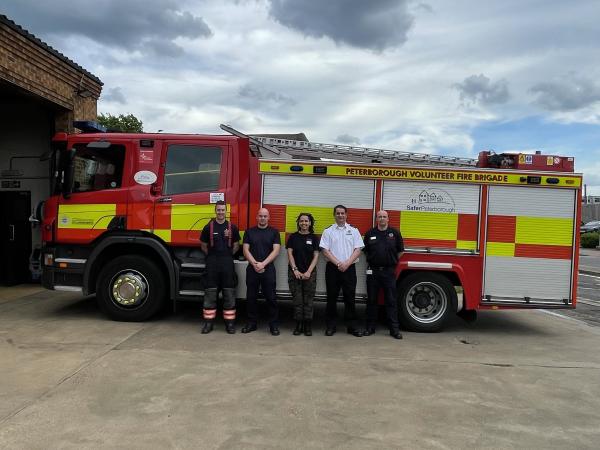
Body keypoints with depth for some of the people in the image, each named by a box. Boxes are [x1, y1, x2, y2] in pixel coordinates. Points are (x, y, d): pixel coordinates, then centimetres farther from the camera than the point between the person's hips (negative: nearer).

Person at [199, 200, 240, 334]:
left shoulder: (232, 227, 4)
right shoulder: (209, 227, 1)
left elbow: (236, 246, 13)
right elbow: (203, 245, 10)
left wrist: (227, 255, 9)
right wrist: (213, 255, 9)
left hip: (228, 264, 1)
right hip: (212, 264, -1)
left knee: (229, 294, 4)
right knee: (210, 293, 3)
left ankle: (230, 323, 11)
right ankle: (208, 322, 11)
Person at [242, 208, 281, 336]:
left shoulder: (274, 232, 4)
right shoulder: (249, 232, 9)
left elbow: (276, 251, -4)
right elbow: (245, 250, 2)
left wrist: (263, 264, -15)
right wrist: (255, 264, -12)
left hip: (268, 269, -2)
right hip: (252, 269, 2)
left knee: (271, 298, -1)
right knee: (251, 297, 7)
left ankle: (274, 325, 5)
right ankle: (252, 323, 18)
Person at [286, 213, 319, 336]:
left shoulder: (314, 238, 4)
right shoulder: (293, 237, 4)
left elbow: (316, 256, 0)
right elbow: (290, 254, 0)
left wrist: (309, 272, -9)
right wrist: (295, 270, -10)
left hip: (309, 273, 0)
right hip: (295, 272, 0)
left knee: (308, 301, 2)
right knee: (297, 300, 3)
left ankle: (308, 326, 10)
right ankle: (298, 325, 11)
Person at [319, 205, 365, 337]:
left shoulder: (354, 231, 8)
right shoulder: (328, 231, 5)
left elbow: (357, 250, 0)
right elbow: (325, 251, -3)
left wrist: (347, 263, -12)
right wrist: (338, 263, -13)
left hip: (349, 268, 1)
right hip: (332, 268, 0)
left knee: (350, 297, 4)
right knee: (332, 298, 4)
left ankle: (351, 326, 12)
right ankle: (331, 326, 12)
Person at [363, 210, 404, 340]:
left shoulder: (395, 233, 3)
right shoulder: (370, 233, 5)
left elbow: (400, 251, 10)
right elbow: (365, 250, 14)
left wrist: (392, 261, 11)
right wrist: (372, 261, 11)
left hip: (389, 271, -1)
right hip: (373, 271, 1)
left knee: (391, 301, 2)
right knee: (371, 300, 8)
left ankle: (394, 329, 7)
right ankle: (370, 327, 17)